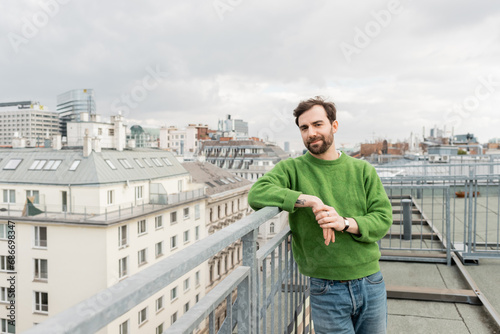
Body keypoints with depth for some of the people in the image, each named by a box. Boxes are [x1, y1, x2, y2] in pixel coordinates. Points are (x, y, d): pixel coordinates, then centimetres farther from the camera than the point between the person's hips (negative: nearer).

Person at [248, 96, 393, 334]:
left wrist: (346, 223, -21)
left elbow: (383, 219, -3)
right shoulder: (292, 169, -5)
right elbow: (257, 194, -21)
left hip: (371, 284, 3)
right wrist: (310, 200, -27)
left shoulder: (363, 170, 3)